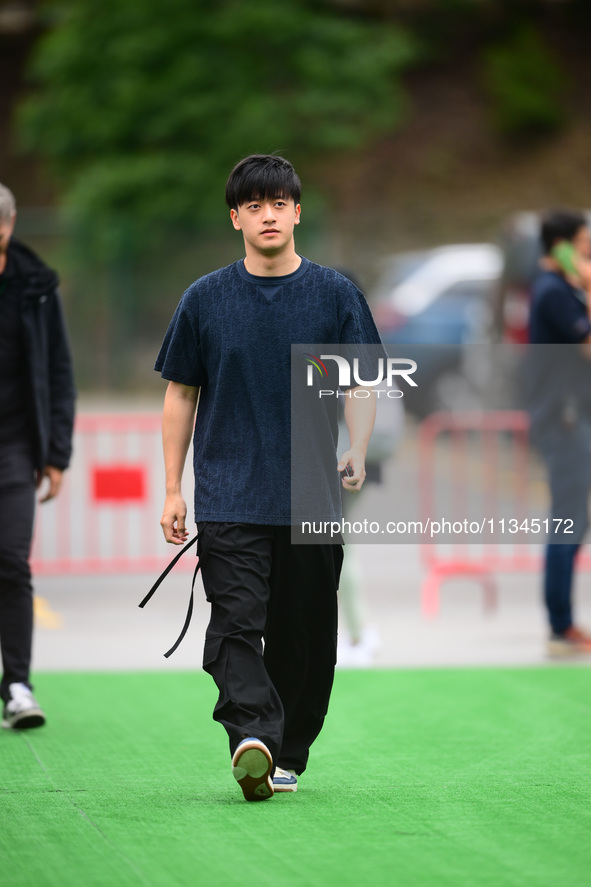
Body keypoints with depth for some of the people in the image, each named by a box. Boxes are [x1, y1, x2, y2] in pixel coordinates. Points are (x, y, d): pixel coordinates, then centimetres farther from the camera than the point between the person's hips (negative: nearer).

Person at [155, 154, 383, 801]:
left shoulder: (335, 295, 5)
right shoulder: (205, 299, 6)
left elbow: (360, 383, 6)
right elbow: (181, 394, 11)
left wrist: (356, 451, -14)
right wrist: (173, 491, 7)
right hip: (229, 497, -1)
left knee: (304, 636, 5)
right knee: (236, 624, -17)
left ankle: (287, 754, 19)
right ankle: (252, 736, -29)